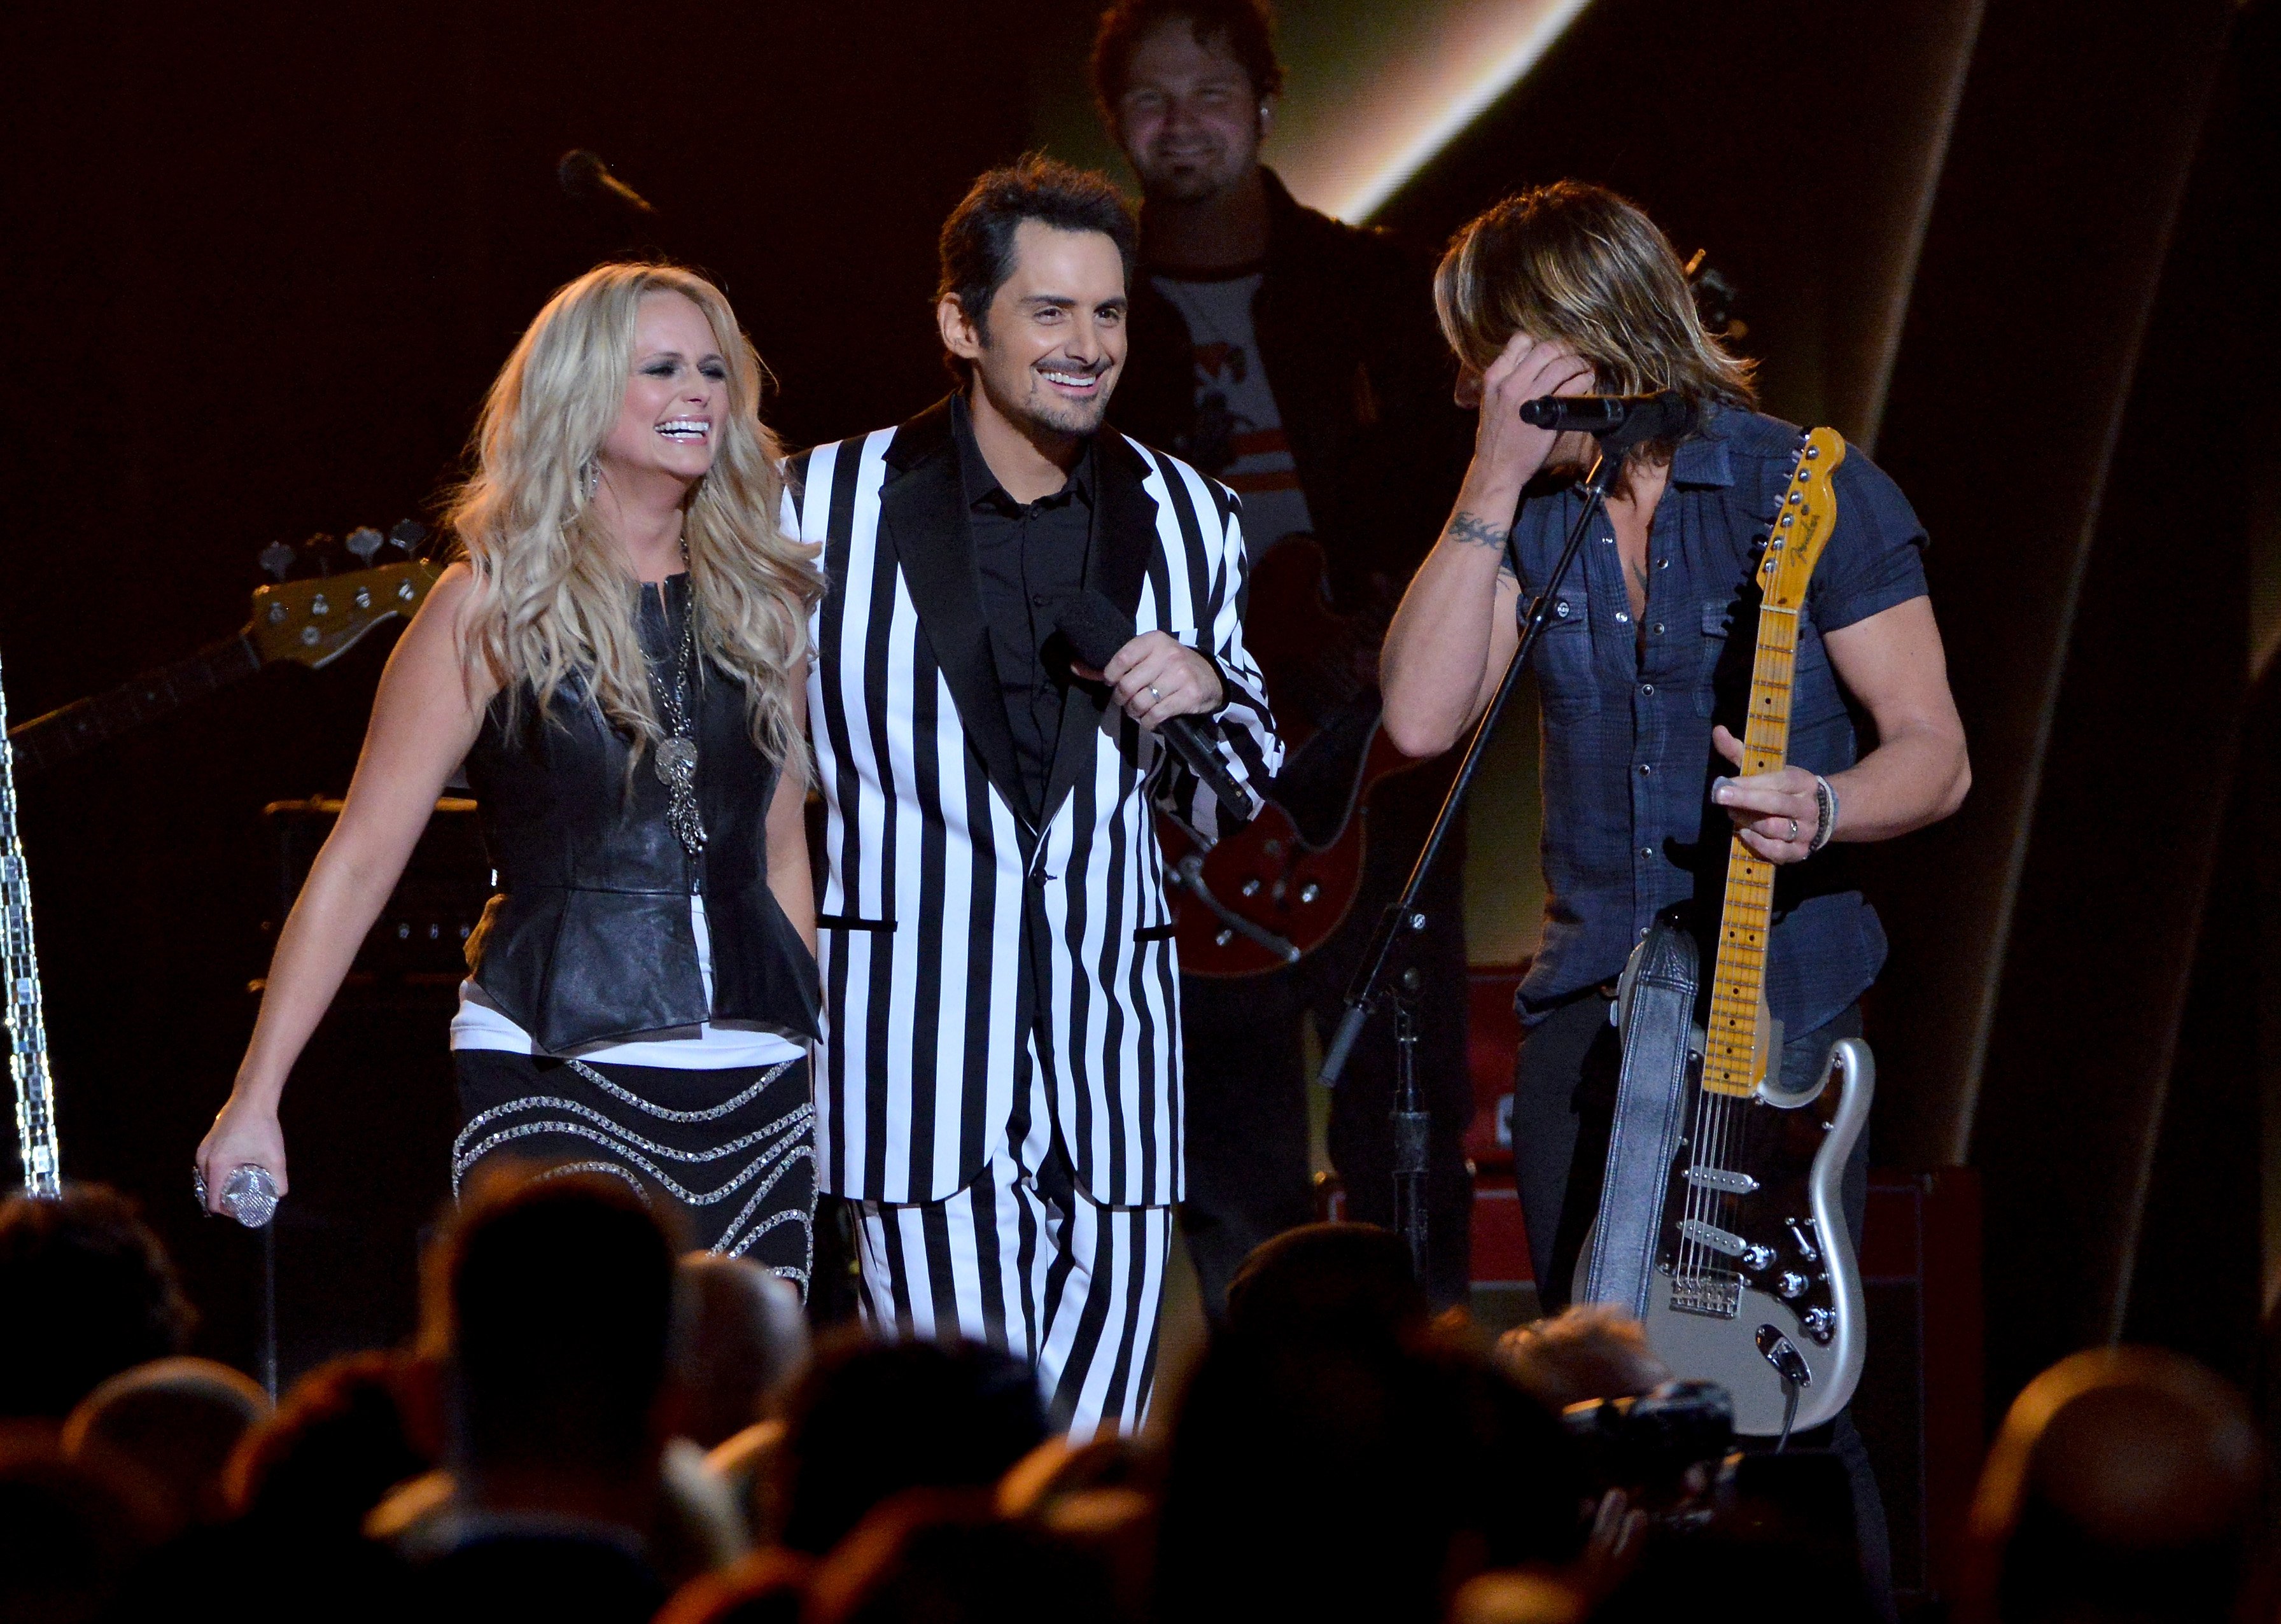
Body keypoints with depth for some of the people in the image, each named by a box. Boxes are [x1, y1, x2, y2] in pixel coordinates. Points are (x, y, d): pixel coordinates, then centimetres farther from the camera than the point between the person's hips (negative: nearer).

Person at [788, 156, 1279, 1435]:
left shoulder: (1188, 522, 11)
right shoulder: (826, 505, 0)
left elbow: (1238, 818, 19)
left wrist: (1207, 693, -2)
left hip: (1110, 1060, 4)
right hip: (918, 1058, -4)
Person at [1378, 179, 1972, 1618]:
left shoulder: (1812, 490, -7)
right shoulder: (1534, 513, 7)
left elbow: (1935, 752, -7)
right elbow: (1423, 717, -7)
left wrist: (1824, 809, -29)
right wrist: (1494, 485, -11)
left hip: (1780, 1008, -5)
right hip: (1589, 1011, 5)